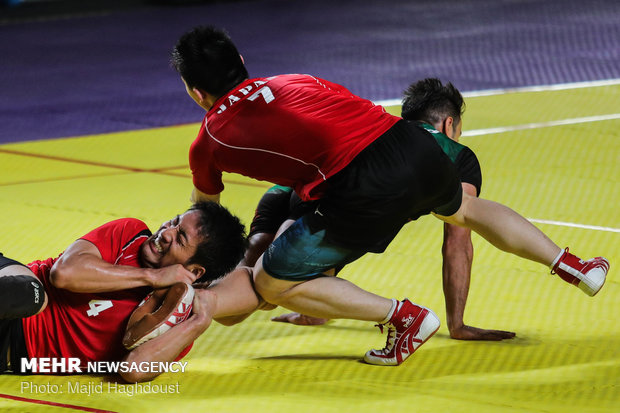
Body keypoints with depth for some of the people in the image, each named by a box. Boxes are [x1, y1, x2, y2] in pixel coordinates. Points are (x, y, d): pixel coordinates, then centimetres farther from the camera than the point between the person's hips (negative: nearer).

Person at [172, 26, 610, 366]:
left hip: (365, 192, -6)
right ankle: (573, 266, 40)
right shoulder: (291, 82, 25)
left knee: (270, 284, 10)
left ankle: (404, 315, 5)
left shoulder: (209, 142, 14)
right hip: (416, 146, 6)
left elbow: (204, 210, 32)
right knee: (465, 207, 38)